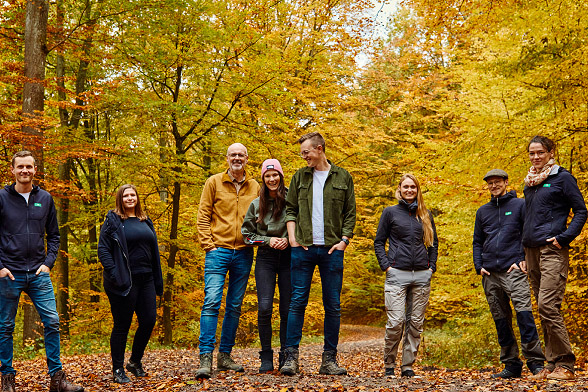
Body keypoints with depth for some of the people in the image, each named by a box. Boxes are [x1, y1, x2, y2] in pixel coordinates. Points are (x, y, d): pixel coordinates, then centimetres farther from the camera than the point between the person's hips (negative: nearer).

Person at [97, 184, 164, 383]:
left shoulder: (145, 222, 16)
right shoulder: (113, 220, -2)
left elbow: (153, 251, 20)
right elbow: (103, 250, -7)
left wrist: (157, 281, 15)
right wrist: (113, 274, -18)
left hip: (145, 280, 6)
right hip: (124, 282, -6)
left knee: (149, 320, 3)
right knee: (122, 325, 0)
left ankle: (135, 361, 23)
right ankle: (118, 369, 11)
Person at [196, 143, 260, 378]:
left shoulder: (254, 187, 12)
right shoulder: (214, 182, 4)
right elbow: (203, 217, 2)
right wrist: (209, 245, -6)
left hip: (244, 253, 3)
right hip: (219, 251, -3)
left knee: (235, 306, 7)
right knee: (212, 301, -13)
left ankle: (225, 356, 15)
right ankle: (206, 359, -13)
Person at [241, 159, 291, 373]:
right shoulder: (256, 204, 7)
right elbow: (247, 234, 9)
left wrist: (289, 240, -10)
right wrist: (268, 240, -6)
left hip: (288, 257, -1)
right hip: (265, 258, 1)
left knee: (287, 309, 1)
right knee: (264, 307, -8)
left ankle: (285, 357, 12)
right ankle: (266, 357, 3)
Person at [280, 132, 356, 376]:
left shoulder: (343, 177, 7)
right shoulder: (300, 177, 11)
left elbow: (350, 213, 7)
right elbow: (290, 209, 12)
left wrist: (344, 240, -4)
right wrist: (292, 238, 0)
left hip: (332, 249, 0)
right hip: (303, 248, 1)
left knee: (333, 306, 1)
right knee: (297, 302, -3)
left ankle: (329, 360, 8)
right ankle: (291, 356, 1)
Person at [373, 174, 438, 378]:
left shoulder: (426, 215, 14)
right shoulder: (390, 212, 6)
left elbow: (433, 243, 21)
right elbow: (378, 242, 7)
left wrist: (431, 266, 9)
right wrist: (386, 265, -4)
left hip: (422, 275, 3)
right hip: (397, 274, -3)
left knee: (416, 323, 3)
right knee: (395, 322, -10)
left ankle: (408, 366, 11)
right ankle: (389, 365, 6)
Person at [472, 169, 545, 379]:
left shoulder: (520, 205, 5)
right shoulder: (483, 211, 19)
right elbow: (477, 242, 22)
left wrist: (522, 260, -10)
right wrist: (479, 266, 7)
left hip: (513, 270, -5)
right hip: (490, 274, 5)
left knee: (524, 313, -16)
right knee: (501, 320, 6)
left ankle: (535, 362, -11)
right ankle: (511, 364, 11)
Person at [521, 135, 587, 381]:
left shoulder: (562, 178, -1)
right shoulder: (530, 183, 18)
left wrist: (564, 238, -15)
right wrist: (524, 256, 17)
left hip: (552, 250, -7)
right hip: (532, 250, 7)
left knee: (547, 305, -16)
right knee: (543, 308, 6)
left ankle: (565, 365, -10)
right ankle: (552, 364, 10)